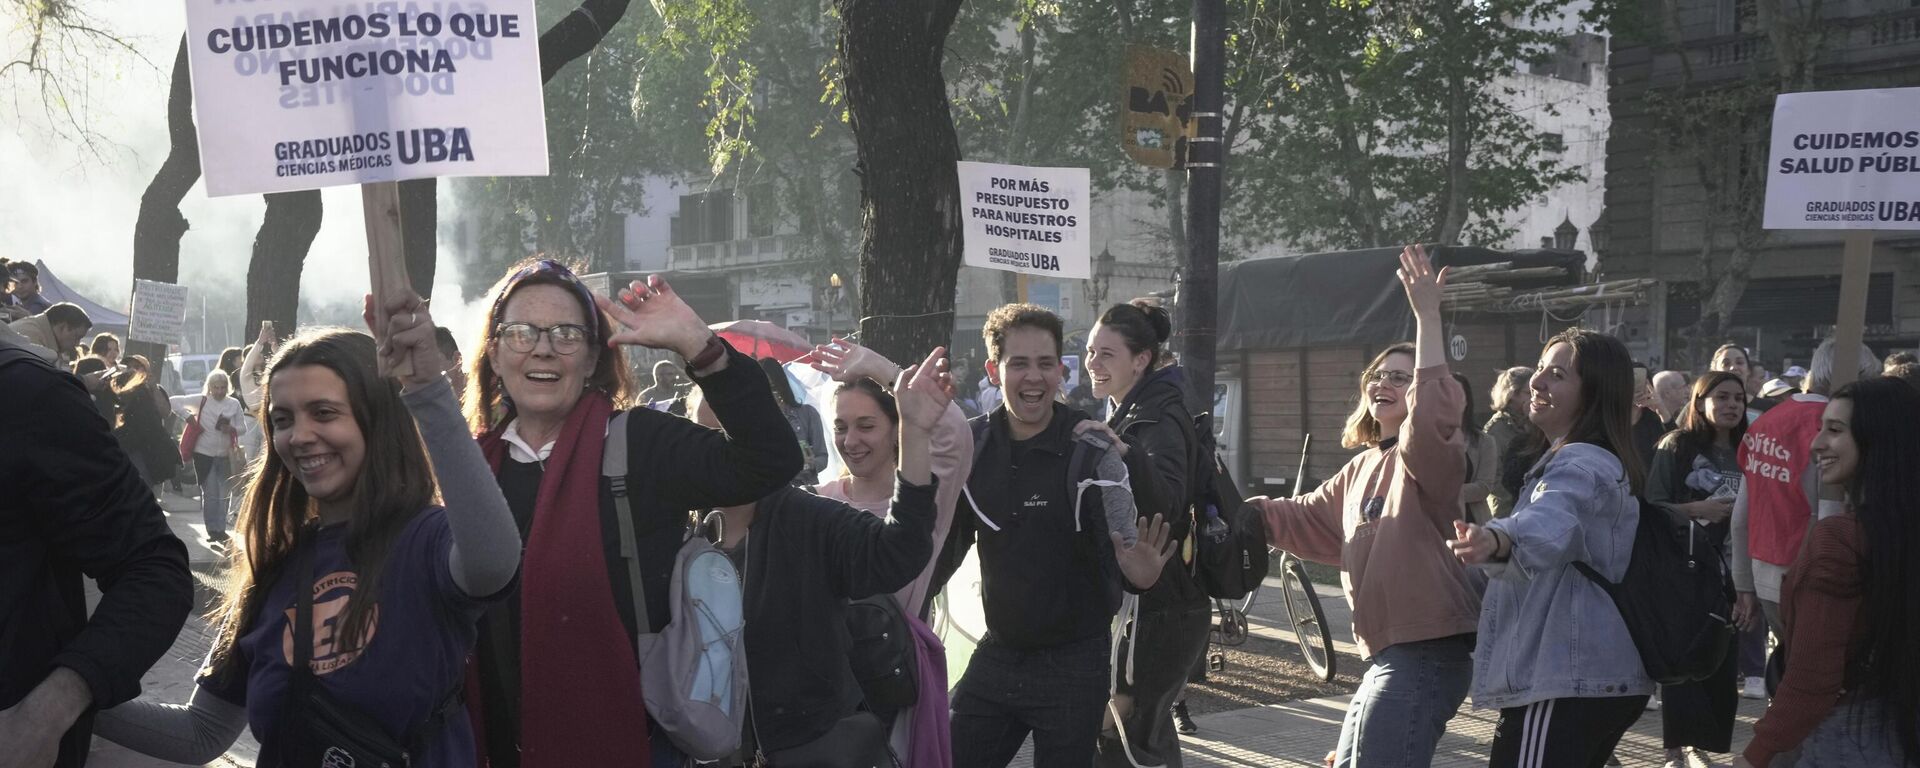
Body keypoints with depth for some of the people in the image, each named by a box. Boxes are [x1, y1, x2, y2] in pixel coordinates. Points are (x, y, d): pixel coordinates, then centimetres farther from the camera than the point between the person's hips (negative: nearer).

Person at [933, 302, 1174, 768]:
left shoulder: (1092, 451, -13)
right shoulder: (971, 446, 0)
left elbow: (1123, 550, -10)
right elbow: (946, 548, 11)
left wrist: (1137, 575, -32)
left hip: (1073, 664, -4)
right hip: (996, 655, 4)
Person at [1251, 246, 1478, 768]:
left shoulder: (1426, 454, -9)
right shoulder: (1361, 469, 18)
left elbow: (1435, 410, -31)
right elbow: (1305, 520, 25)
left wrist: (1427, 315, -33)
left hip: (1425, 658, -10)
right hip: (1387, 659, 10)